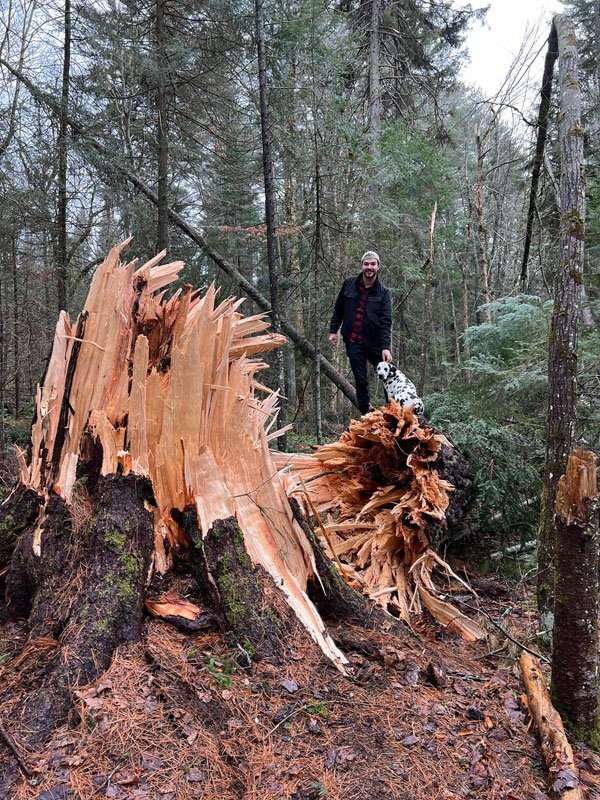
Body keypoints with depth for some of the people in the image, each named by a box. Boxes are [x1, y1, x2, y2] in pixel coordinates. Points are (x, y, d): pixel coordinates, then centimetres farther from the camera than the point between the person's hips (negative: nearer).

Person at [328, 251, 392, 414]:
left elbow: (386, 322, -12)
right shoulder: (349, 285, 3)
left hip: (375, 342, -1)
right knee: (361, 381, 6)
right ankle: (366, 414, 17)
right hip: (353, 342, 1)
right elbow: (338, 309, 14)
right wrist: (333, 330, 9)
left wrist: (386, 347, -21)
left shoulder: (383, 292, -3)